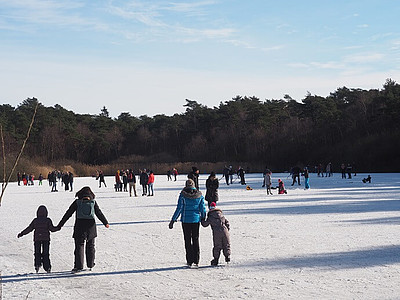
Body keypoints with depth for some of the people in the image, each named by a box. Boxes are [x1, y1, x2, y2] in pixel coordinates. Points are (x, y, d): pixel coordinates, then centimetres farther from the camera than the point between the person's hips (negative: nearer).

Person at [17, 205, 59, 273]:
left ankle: (37, 264, -11)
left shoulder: (35, 220, 3)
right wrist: (58, 228, 8)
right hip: (46, 239, -1)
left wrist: (21, 233, 12)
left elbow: (29, 229, 4)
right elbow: (52, 229, -8)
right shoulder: (48, 220, -2)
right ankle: (47, 268, -2)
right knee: (45, 254, 4)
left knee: (37, 253, 9)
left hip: (37, 239, 1)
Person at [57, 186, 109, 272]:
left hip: (79, 227, -2)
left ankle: (79, 266, -8)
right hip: (91, 227, 2)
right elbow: (99, 213, 6)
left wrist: (60, 225, 4)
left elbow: (68, 214, 0)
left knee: (79, 246, 1)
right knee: (90, 246, 17)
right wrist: (105, 223, 17)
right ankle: (90, 264, 23)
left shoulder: (77, 202, 0)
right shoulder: (93, 202, 2)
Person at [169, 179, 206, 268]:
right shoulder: (199, 195, -2)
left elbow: (179, 209, -9)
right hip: (196, 220, 2)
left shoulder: (183, 195, -10)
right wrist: (203, 218, 18)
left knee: (187, 240, 6)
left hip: (186, 220, -2)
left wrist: (173, 220, -2)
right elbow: (203, 209, 2)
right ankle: (196, 261, 12)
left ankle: (189, 261, 5)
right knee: (195, 240, 11)